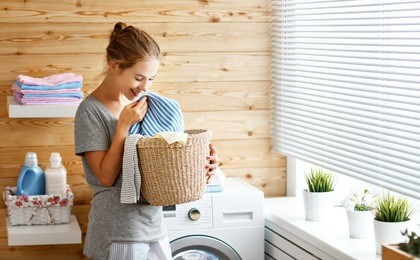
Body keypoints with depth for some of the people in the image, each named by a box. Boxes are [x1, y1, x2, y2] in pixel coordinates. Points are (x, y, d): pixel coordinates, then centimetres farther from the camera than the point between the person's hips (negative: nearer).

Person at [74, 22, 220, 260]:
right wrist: (124, 124, -19)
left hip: (154, 225, 6)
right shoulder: (91, 111, -12)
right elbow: (106, 177, -15)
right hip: (119, 231, -6)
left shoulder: (143, 103, 7)